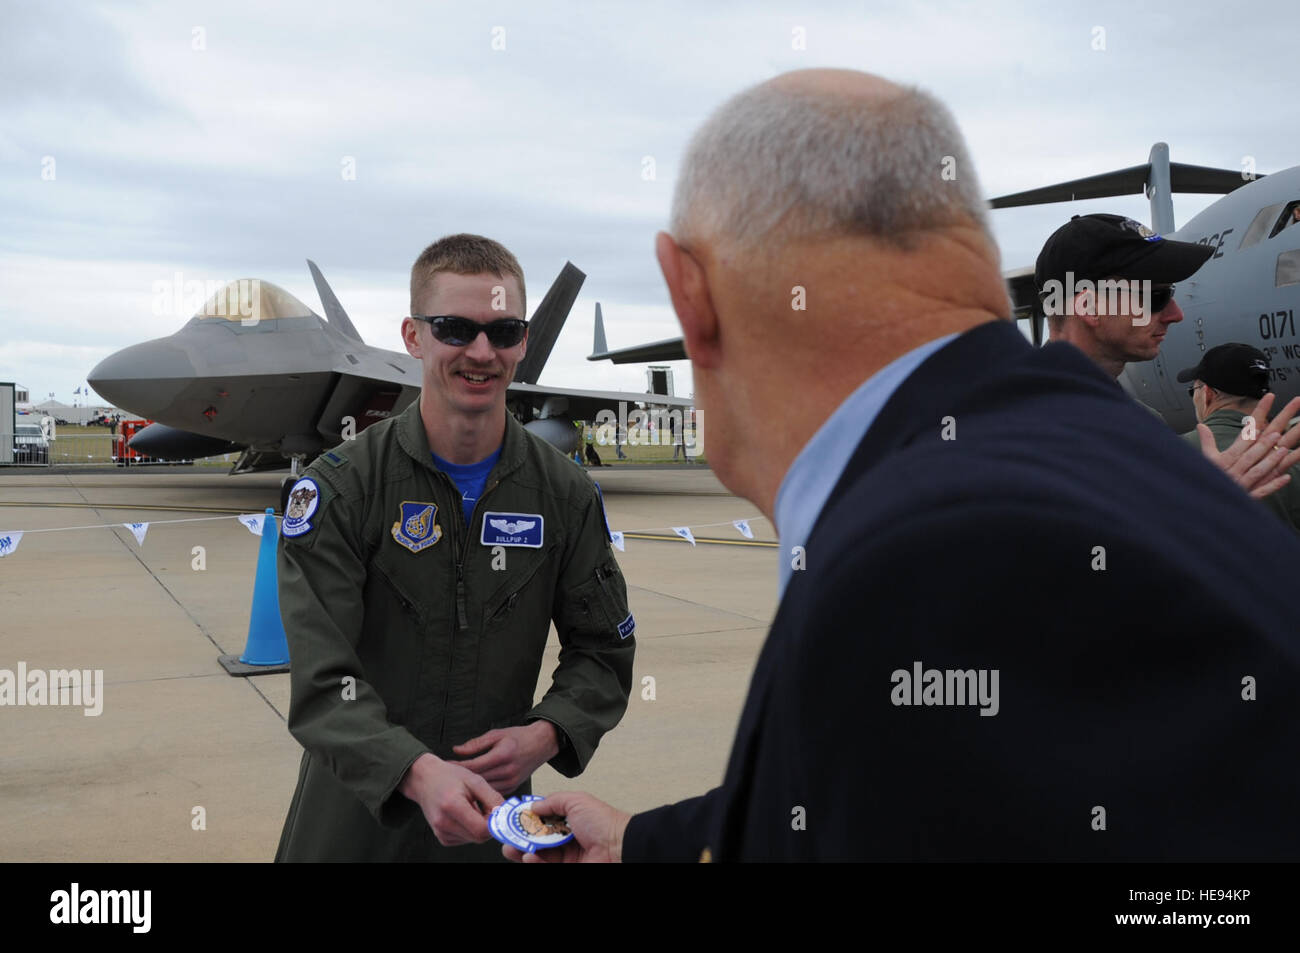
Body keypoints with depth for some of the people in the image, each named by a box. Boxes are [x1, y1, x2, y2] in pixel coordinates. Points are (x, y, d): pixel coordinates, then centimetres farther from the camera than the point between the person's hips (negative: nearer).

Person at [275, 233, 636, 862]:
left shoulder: (564, 494, -3)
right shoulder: (340, 487, -12)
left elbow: (603, 652, 3)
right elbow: (323, 680, -19)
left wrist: (546, 734, -16)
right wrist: (417, 773, -35)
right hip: (355, 817, -2)